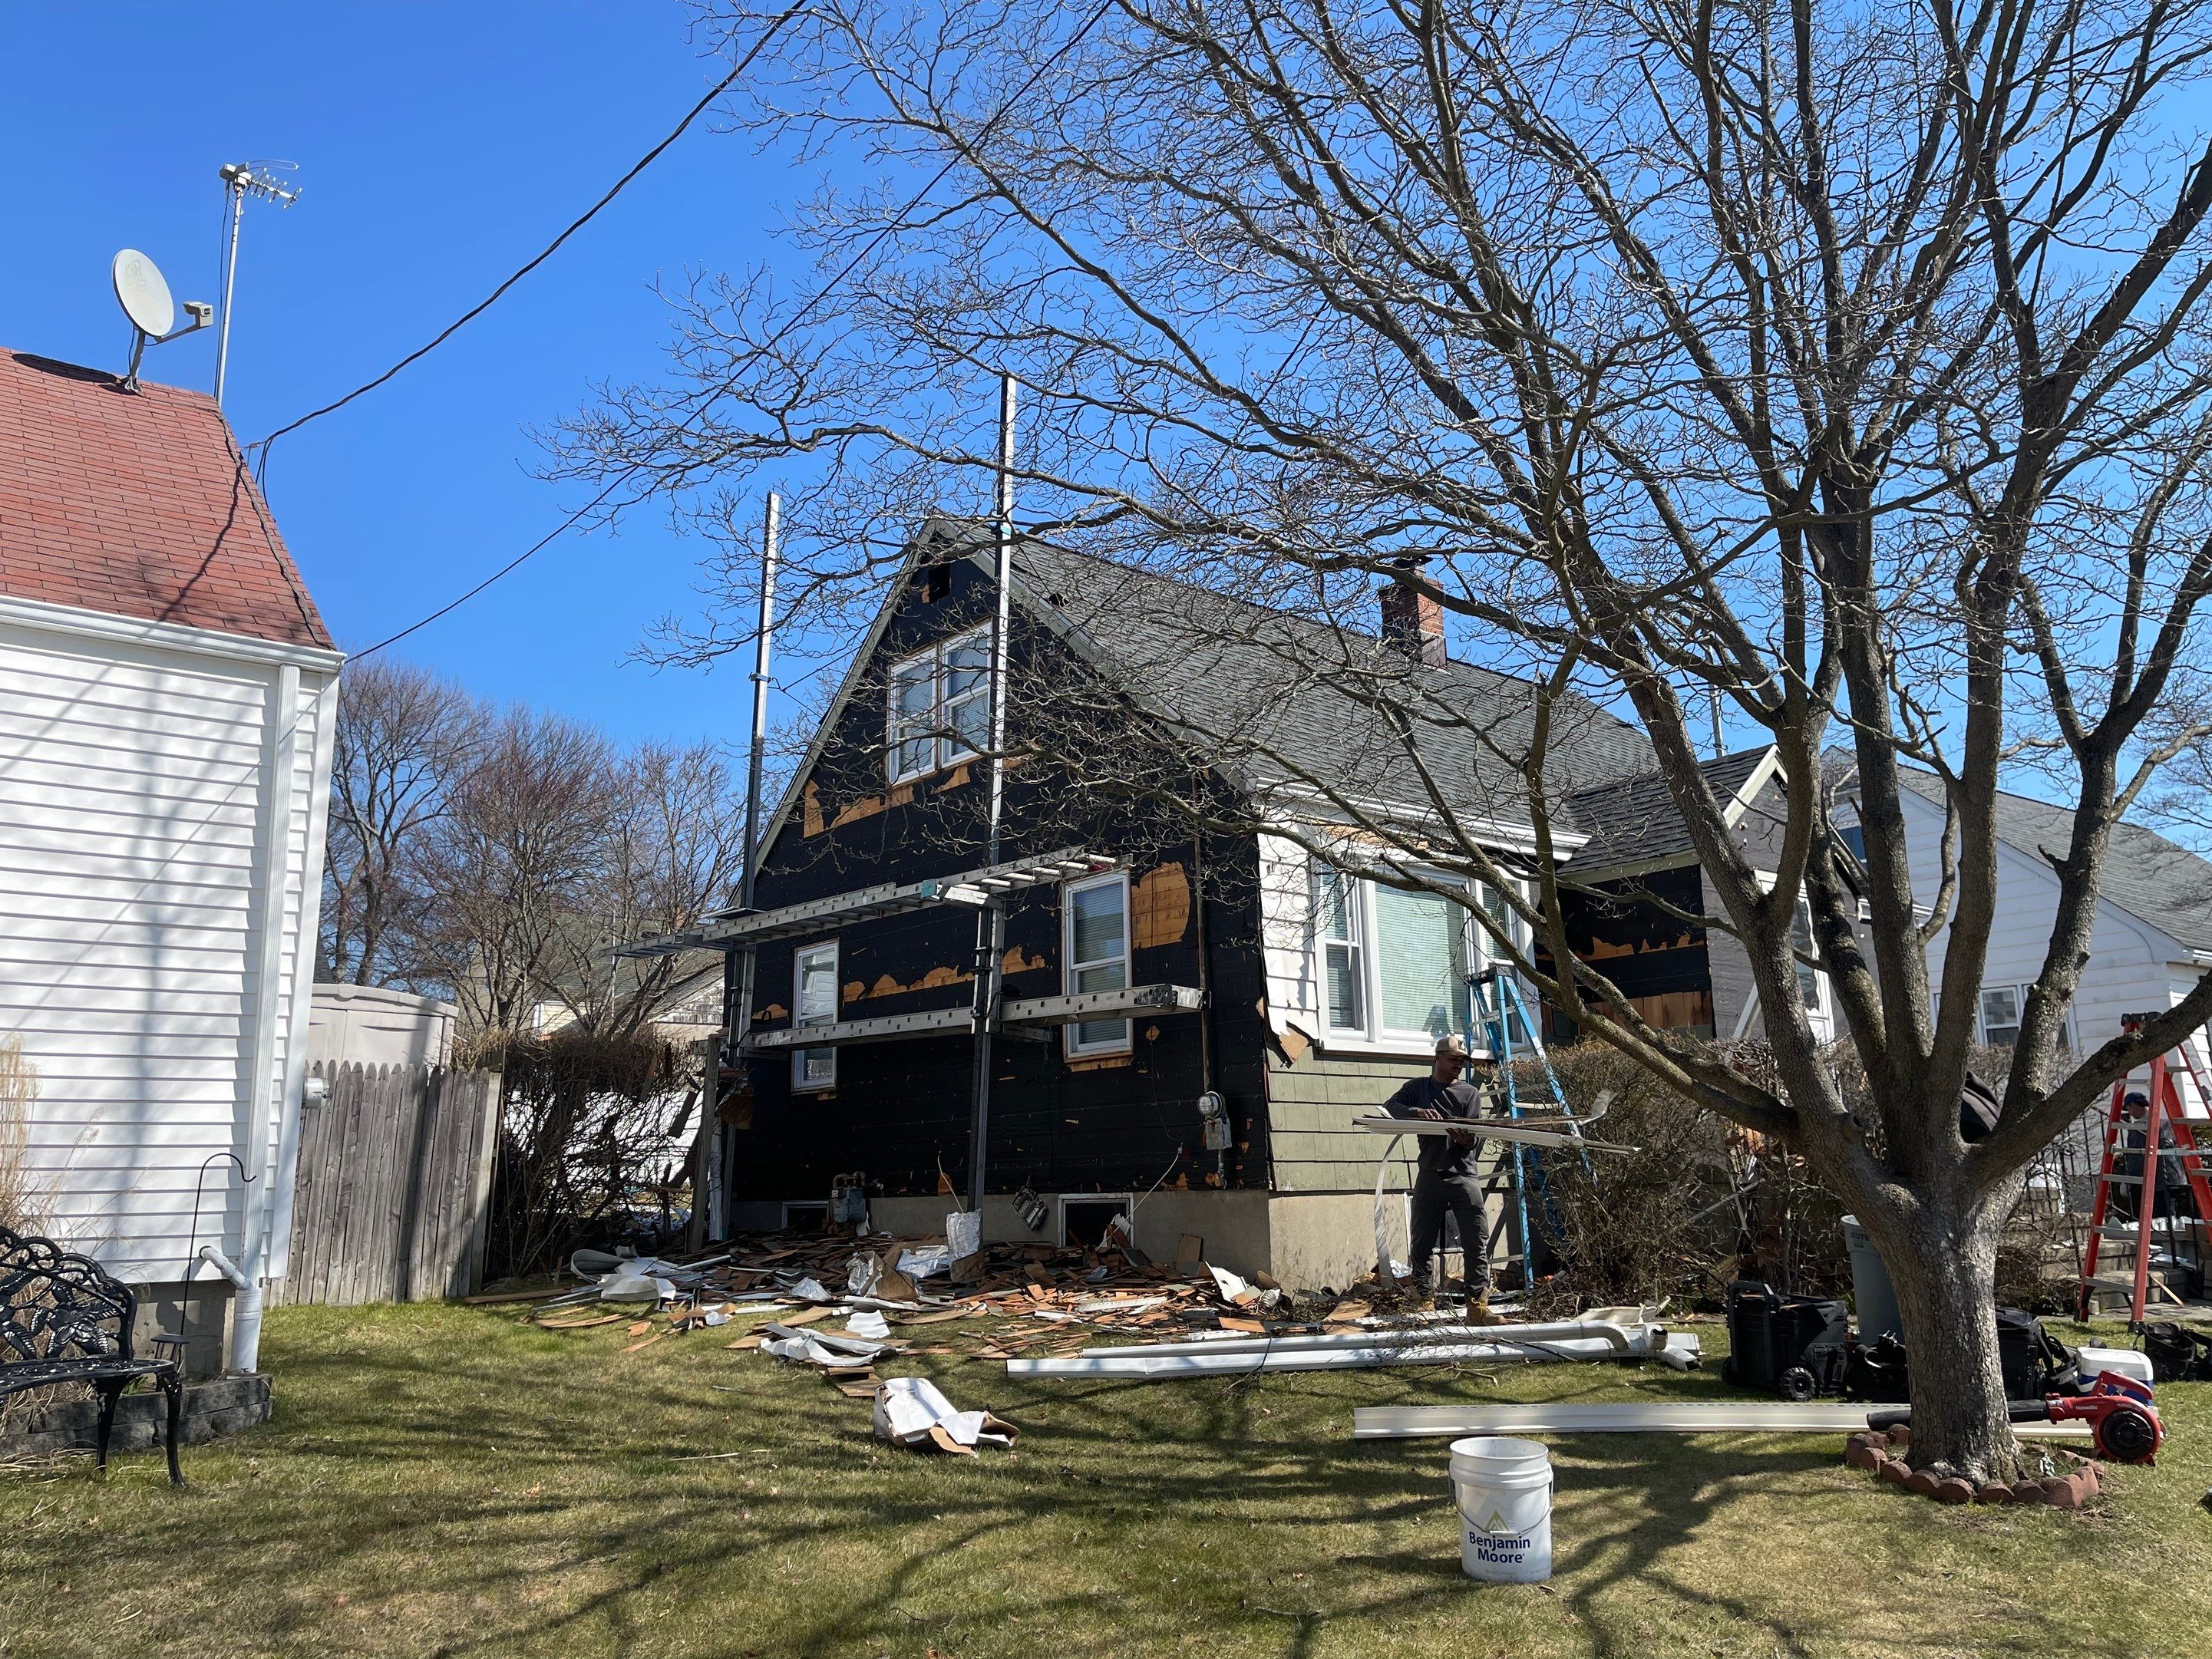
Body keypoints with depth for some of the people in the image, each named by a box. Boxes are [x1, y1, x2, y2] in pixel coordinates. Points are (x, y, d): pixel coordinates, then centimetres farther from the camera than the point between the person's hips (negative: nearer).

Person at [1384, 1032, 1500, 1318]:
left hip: (1464, 1174, -1)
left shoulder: (1470, 1093, 13)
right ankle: (1424, 1298, 11)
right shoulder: (1417, 1088, 15)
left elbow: (1476, 1137, 2)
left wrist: (1468, 1139, -23)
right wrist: (1417, 1112, -22)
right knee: (1422, 1244, 2)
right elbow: (1389, 1107, -2)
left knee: (1477, 1244, -10)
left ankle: (1477, 1303, -10)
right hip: (1429, 1177, 1)